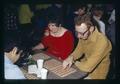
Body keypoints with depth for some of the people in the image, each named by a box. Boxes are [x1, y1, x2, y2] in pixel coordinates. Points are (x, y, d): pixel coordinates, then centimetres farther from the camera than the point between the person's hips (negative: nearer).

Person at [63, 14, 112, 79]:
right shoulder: (83, 36, -11)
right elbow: (78, 51, 6)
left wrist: (74, 62, -16)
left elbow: (87, 67, -35)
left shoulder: (102, 42, -33)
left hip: (96, 74, -6)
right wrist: (71, 57, -15)